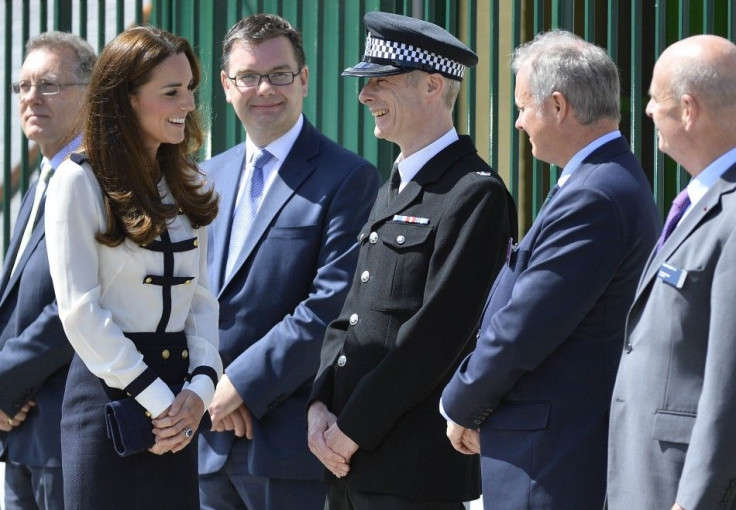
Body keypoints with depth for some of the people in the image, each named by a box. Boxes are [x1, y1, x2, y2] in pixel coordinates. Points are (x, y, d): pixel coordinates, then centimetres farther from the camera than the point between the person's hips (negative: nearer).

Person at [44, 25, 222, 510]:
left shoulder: (188, 185, 13)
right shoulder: (80, 182, -7)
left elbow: (201, 297, 12)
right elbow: (80, 311, -12)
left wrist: (200, 386, -4)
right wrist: (155, 397, -13)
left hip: (177, 411, 6)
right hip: (109, 391, -5)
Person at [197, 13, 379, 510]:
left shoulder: (348, 179, -6)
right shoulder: (209, 177, 16)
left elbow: (332, 304, -14)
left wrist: (245, 383, -15)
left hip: (290, 434, -6)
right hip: (210, 439, 6)